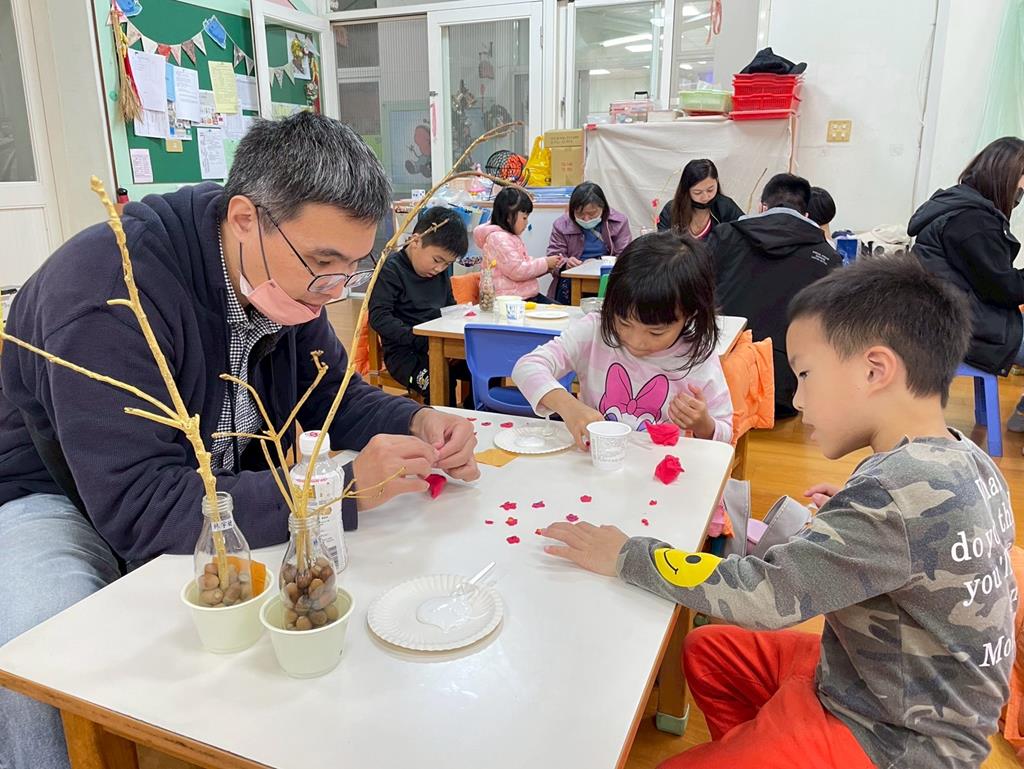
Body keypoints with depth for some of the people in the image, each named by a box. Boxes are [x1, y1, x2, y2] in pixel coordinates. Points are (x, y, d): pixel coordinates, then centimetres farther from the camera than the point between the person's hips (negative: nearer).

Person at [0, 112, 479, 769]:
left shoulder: (286, 278, -8)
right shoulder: (110, 286, -31)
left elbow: (335, 395, 3)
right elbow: (139, 505, -36)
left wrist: (417, 423, -20)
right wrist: (342, 488, -42)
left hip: (220, 491, 6)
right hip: (53, 501, -5)